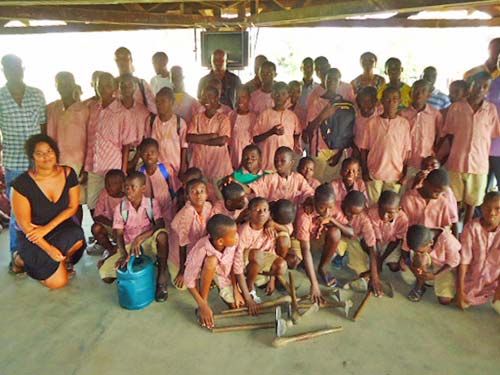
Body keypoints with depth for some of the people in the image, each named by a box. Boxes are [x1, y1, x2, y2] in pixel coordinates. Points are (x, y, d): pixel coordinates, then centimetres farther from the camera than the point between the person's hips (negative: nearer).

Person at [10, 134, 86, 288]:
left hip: (60, 227, 3)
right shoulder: (22, 184, -19)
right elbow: (24, 224, -15)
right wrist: (49, 249, -21)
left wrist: (47, 228, -18)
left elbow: (72, 207, -5)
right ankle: (22, 259, 17)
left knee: (77, 236, -33)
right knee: (59, 281, -11)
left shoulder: (68, 174, -10)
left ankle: (64, 260, 4)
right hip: (33, 237, -3)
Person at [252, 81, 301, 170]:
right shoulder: (264, 115, 1)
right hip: (267, 160, -2)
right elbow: (255, 138, -1)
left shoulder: (292, 116, 8)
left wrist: (296, 145, 2)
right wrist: (272, 132, -15)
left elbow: (296, 134, 22)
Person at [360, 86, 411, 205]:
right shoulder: (372, 122, -1)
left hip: (395, 174, 1)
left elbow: (407, 150, 3)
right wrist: (365, 171, -2)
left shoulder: (404, 123, 0)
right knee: (373, 205, 7)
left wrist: (405, 174, 0)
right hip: (374, 173, 0)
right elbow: (364, 149, 2)